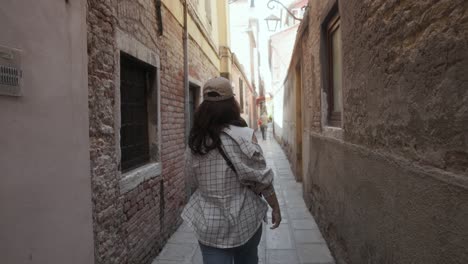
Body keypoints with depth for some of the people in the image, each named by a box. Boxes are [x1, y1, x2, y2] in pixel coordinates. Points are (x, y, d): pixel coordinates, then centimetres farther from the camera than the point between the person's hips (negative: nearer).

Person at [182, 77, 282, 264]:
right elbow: (261, 180, -12)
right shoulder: (243, 136, -16)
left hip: (208, 222, 2)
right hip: (244, 218, -1)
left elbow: (192, 180, 7)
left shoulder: (196, 140, -3)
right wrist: (275, 207, 1)